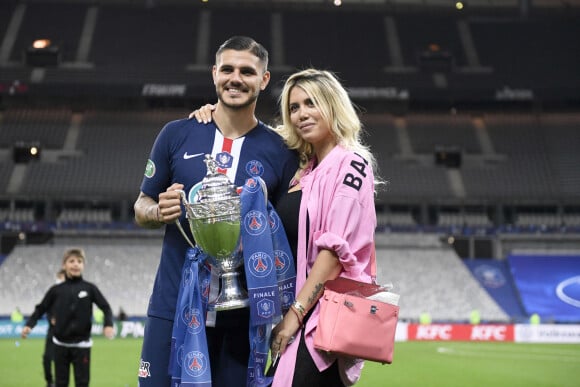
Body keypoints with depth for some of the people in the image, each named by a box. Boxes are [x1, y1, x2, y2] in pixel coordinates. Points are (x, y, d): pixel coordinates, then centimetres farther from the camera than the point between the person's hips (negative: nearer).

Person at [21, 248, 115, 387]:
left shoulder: (90, 288, -2)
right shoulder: (56, 290, 1)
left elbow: (105, 307, -1)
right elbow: (41, 309, 7)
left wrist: (108, 325, -18)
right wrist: (29, 325, -8)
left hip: (82, 344, -1)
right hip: (61, 344, 1)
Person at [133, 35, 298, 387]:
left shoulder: (280, 153, 1)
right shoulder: (177, 134, 3)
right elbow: (142, 208, 11)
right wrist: (160, 212, -13)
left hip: (242, 314, 0)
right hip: (174, 306, 0)